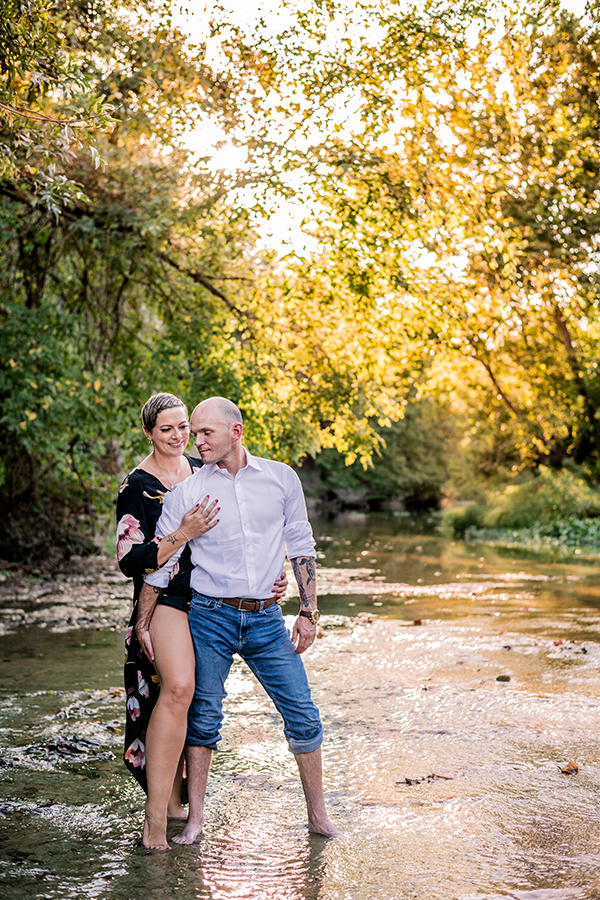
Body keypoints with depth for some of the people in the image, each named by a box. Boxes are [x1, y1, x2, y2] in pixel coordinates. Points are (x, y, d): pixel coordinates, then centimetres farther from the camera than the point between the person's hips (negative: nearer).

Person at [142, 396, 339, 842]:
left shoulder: (281, 478, 2)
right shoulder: (186, 492, -2)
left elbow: (301, 546, 8)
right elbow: (159, 561, 3)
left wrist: (308, 613, 4)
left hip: (266, 618, 1)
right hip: (210, 616, -1)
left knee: (304, 716, 1)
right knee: (204, 716, 5)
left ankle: (318, 814, 17)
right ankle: (195, 818, 21)